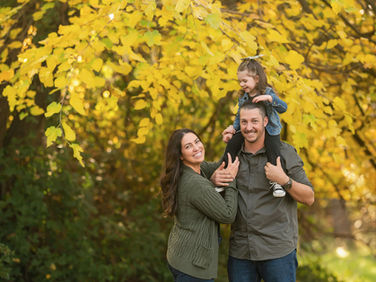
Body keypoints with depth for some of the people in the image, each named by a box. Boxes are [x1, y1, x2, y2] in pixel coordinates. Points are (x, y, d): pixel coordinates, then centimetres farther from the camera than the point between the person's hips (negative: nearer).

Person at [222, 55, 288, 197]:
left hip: (269, 129, -4)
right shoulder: (243, 97, 5)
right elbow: (239, 116, 15)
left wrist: (269, 98, -34)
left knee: (273, 150, -27)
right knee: (233, 142, -15)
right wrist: (233, 128, -3)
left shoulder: (267, 92, -9)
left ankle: (276, 182, -23)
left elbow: (283, 107, -19)